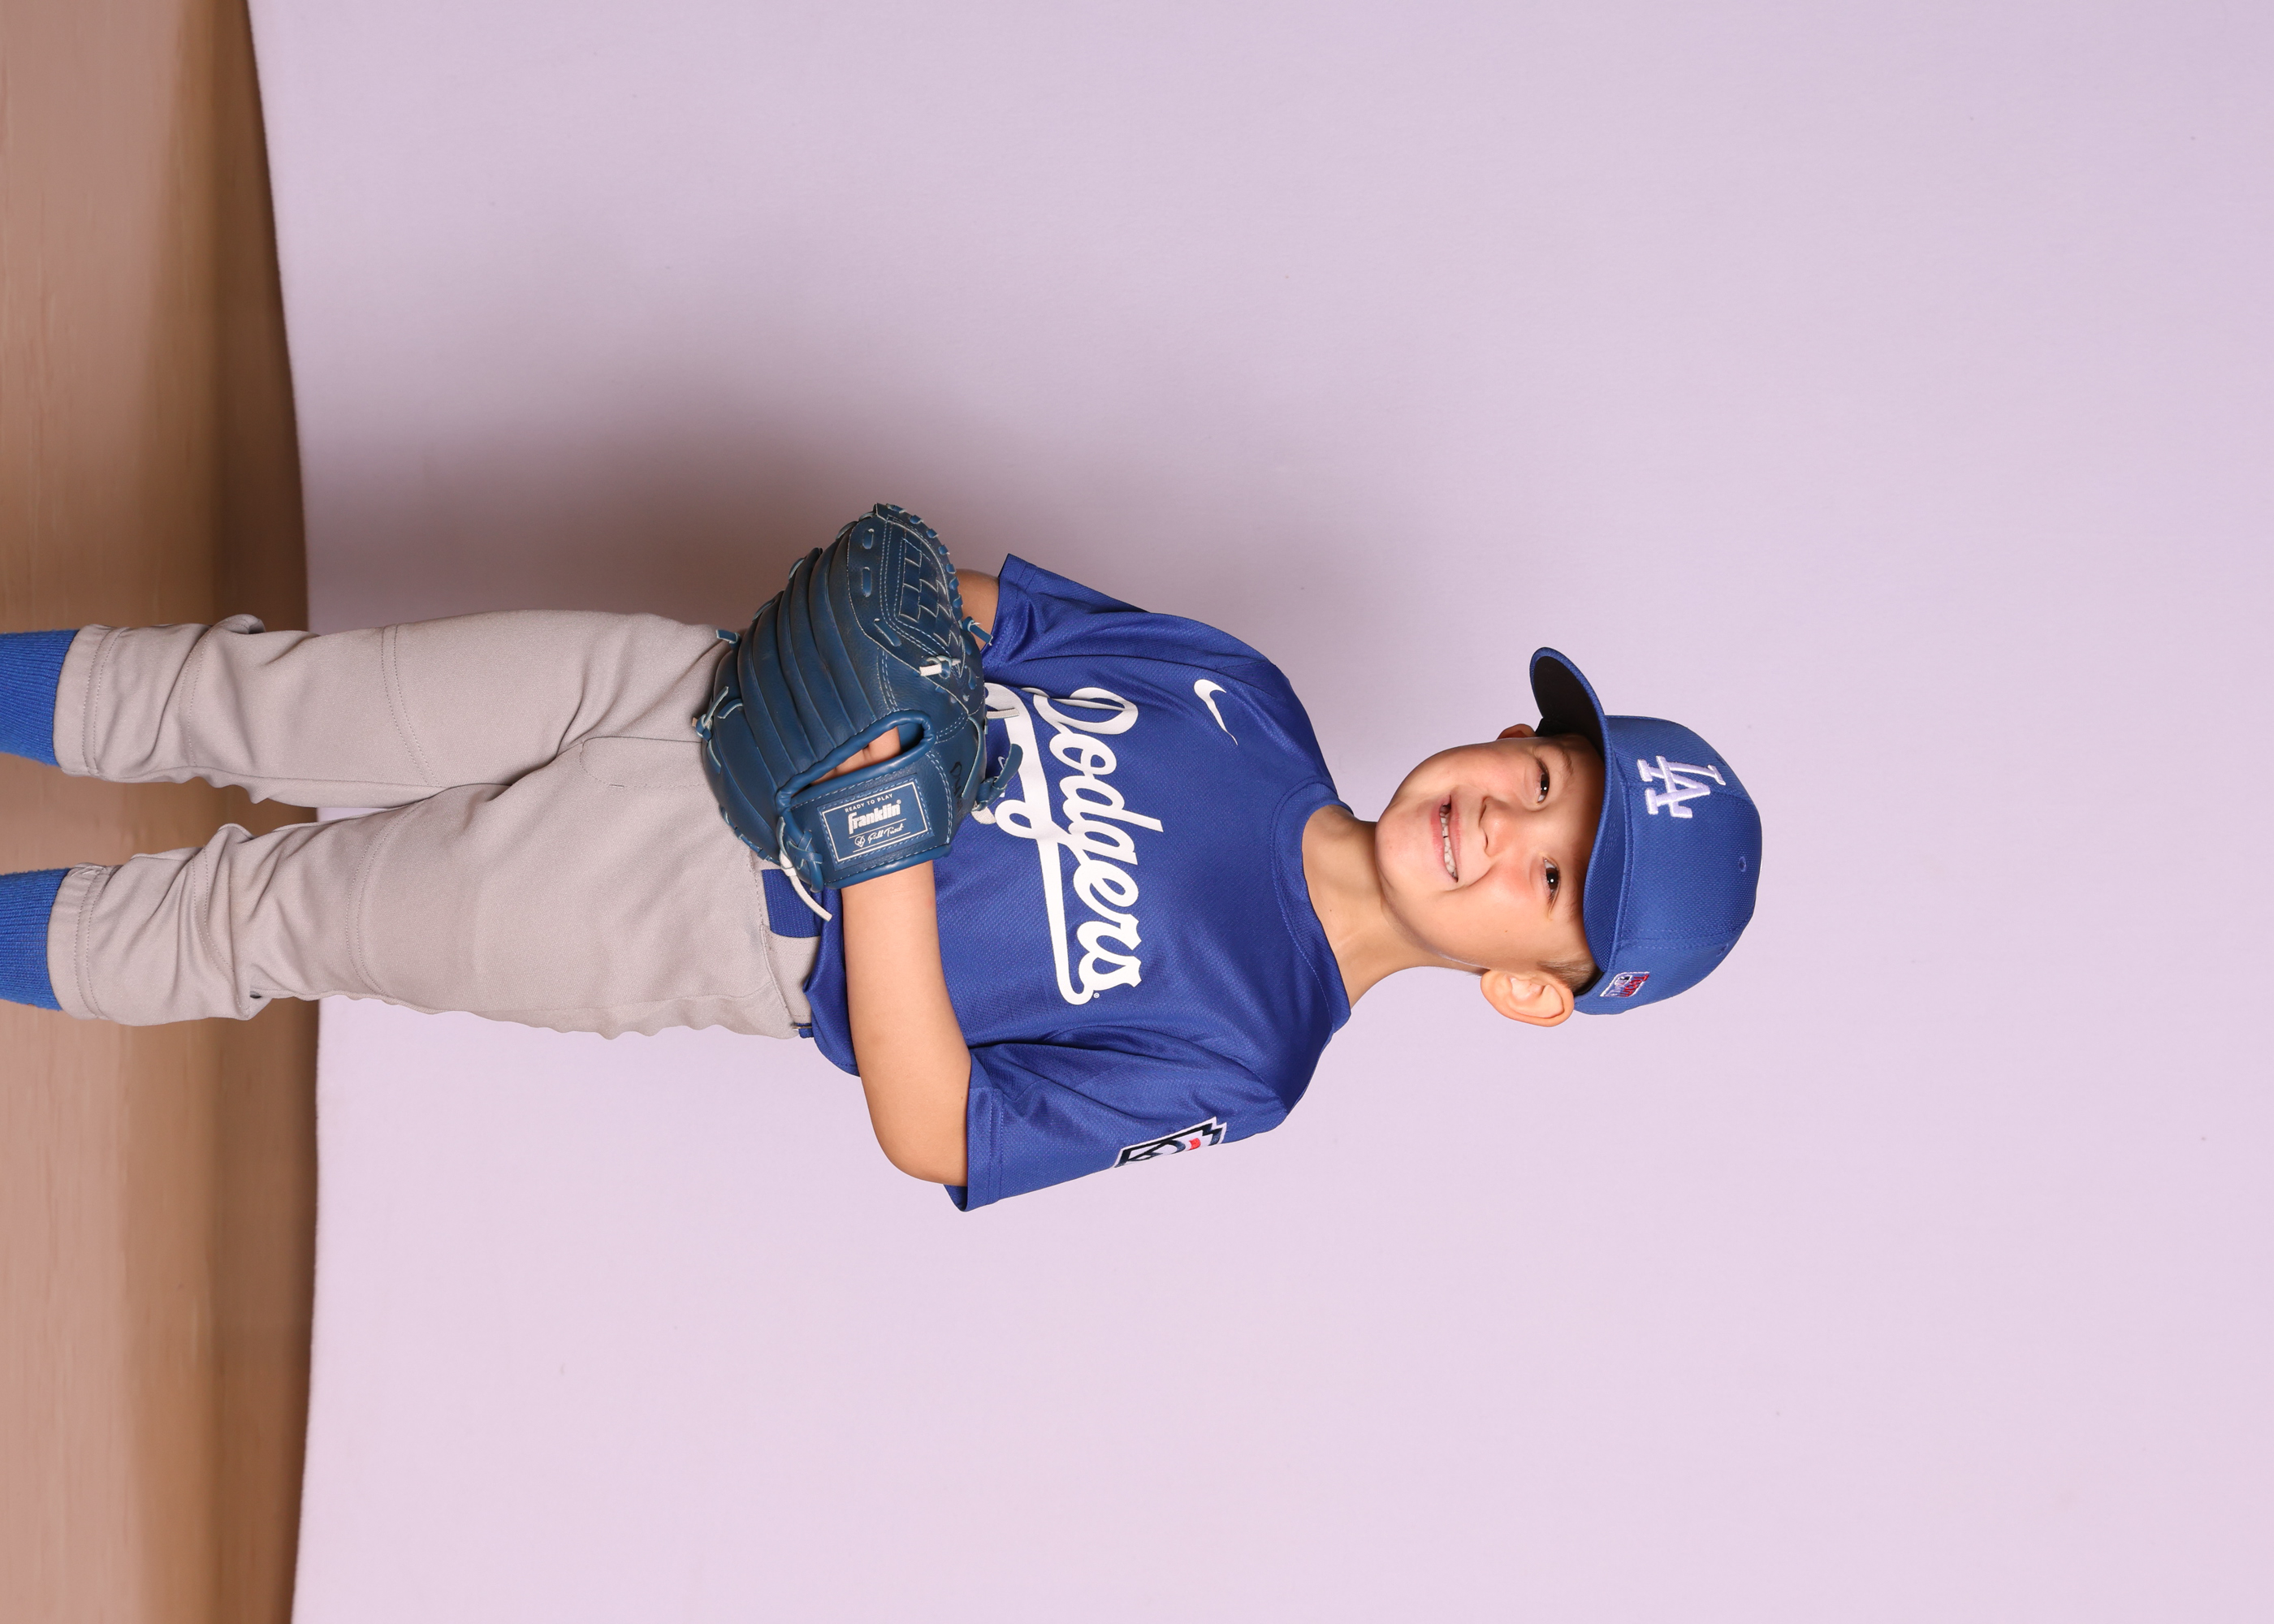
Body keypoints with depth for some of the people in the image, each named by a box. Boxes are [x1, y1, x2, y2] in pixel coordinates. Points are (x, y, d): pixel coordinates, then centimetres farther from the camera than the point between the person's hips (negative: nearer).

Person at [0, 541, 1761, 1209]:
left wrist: (890, 837, -36)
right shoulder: (1242, 695, -8)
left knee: (265, 913, 8)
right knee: (270, 699, 9)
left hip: (697, 925, -4)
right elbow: (968, 603, 3)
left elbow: (933, 1132, -25)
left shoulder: (1230, 1062, -21)